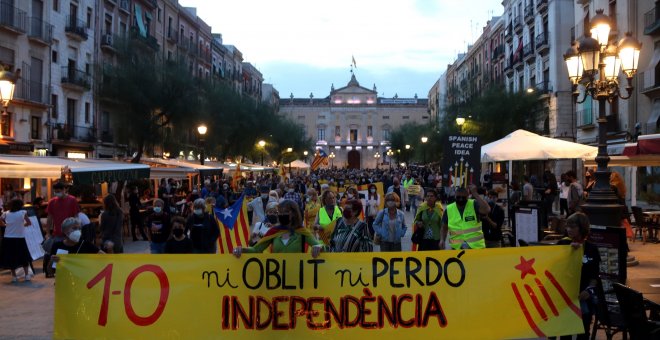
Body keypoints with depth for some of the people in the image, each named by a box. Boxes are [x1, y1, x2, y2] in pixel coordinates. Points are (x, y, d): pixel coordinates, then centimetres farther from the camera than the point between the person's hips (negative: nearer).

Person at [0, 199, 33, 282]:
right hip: (19, 239, -2)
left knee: (11, 257, 12)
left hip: (8, 239, 2)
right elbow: (29, 223, -4)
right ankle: (27, 275, 13)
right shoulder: (23, 213, -7)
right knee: (24, 257, 12)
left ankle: (14, 276, 14)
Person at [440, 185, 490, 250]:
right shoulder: (449, 209, 1)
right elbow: (444, 227, 12)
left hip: (476, 246, -2)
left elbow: (487, 210, -26)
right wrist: (442, 240, -2)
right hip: (457, 248, 2)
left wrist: (475, 194, -26)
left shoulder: (474, 205, -6)